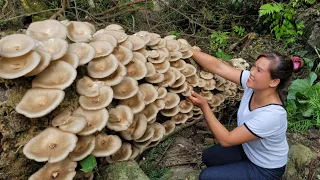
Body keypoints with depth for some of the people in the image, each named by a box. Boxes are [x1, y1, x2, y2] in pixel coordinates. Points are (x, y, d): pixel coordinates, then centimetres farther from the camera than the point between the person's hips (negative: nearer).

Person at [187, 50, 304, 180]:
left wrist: (204, 106, -39)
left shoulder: (271, 115, -40)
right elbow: (217, 66, -22)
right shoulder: (253, 83, -22)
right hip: (249, 150, 7)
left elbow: (226, 140, -34)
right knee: (208, 157, 13)